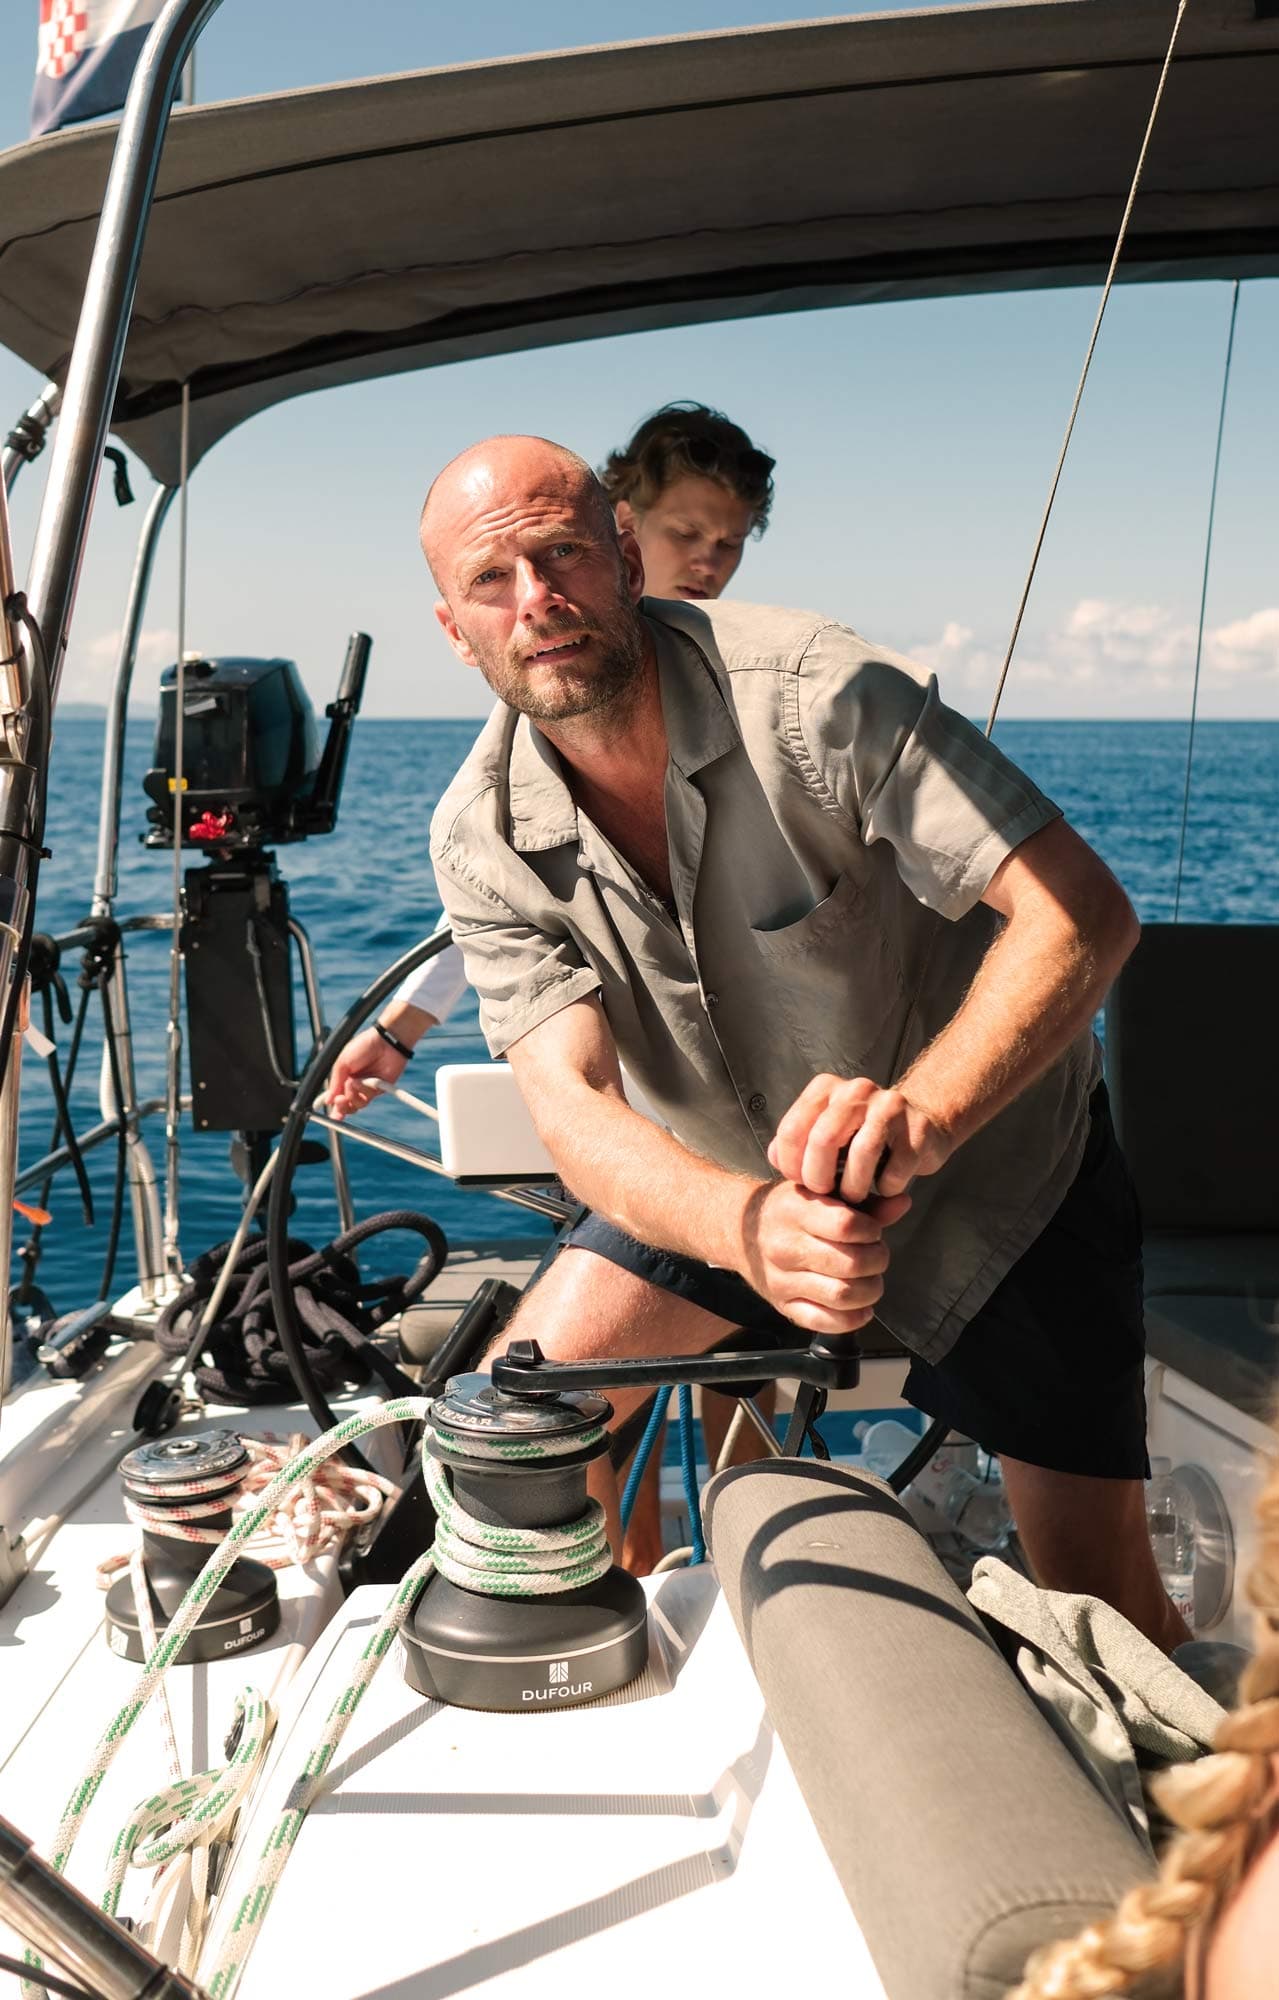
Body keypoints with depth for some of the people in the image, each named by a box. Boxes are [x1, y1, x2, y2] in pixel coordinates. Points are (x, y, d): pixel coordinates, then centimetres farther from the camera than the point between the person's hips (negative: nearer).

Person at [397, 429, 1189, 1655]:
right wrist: (750, 1225, -49)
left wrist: (917, 1118, -51)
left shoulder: (812, 689, -28)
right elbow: (569, 1104, -27)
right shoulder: (480, 840, -16)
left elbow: (1083, 911, -33)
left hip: (989, 1153, -3)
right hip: (729, 1177, 4)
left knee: (1102, 1607, -5)